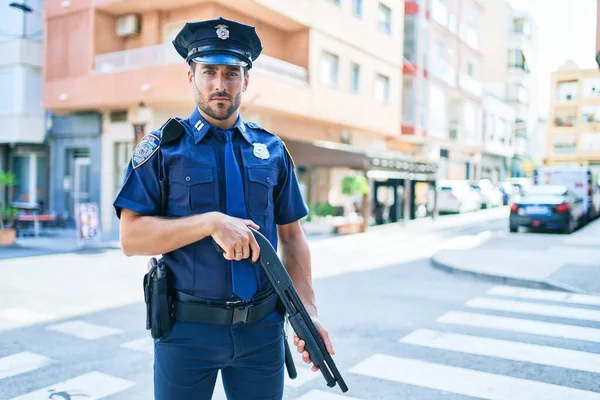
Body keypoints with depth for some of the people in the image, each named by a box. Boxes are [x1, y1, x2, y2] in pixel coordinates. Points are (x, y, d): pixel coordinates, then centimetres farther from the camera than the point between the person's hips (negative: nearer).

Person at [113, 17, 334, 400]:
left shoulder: (272, 149, 5)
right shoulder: (163, 147, -3)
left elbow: (292, 237, 7)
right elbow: (132, 238, -10)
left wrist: (309, 312, -2)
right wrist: (212, 222, -22)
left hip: (262, 327, 3)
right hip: (186, 329, -2)